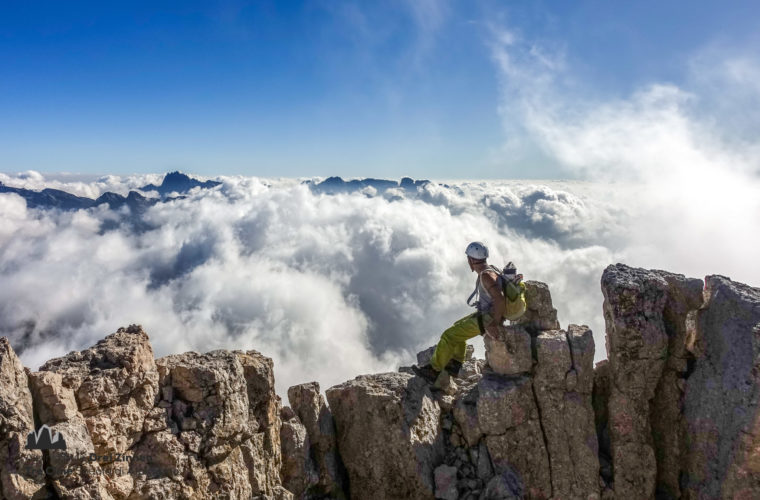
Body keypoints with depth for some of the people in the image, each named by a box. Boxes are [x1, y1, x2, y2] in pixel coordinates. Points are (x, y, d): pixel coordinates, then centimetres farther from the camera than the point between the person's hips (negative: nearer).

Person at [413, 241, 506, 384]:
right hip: (486, 314, 10)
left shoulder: (486, 275, -26)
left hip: (487, 319, -10)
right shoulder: (487, 271, 7)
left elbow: (500, 299, -35)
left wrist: (494, 324, -27)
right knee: (457, 326, 25)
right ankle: (454, 366, 28)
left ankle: (433, 371, 5)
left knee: (449, 335, -6)